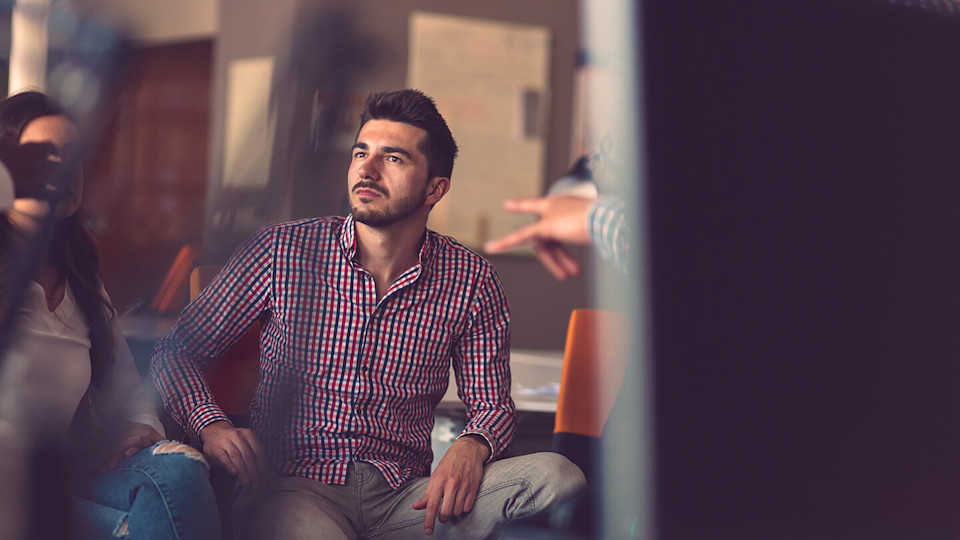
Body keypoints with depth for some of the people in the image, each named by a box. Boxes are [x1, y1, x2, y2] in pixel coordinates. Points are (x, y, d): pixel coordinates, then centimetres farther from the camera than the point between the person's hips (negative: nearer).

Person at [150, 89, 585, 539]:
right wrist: (212, 426, -12)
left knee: (556, 477, -22)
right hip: (295, 488, -3)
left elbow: (492, 406, 12)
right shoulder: (281, 251, 1)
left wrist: (470, 447, -13)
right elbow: (176, 350, 9)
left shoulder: (471, 281, 4)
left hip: (404, 498, 4)